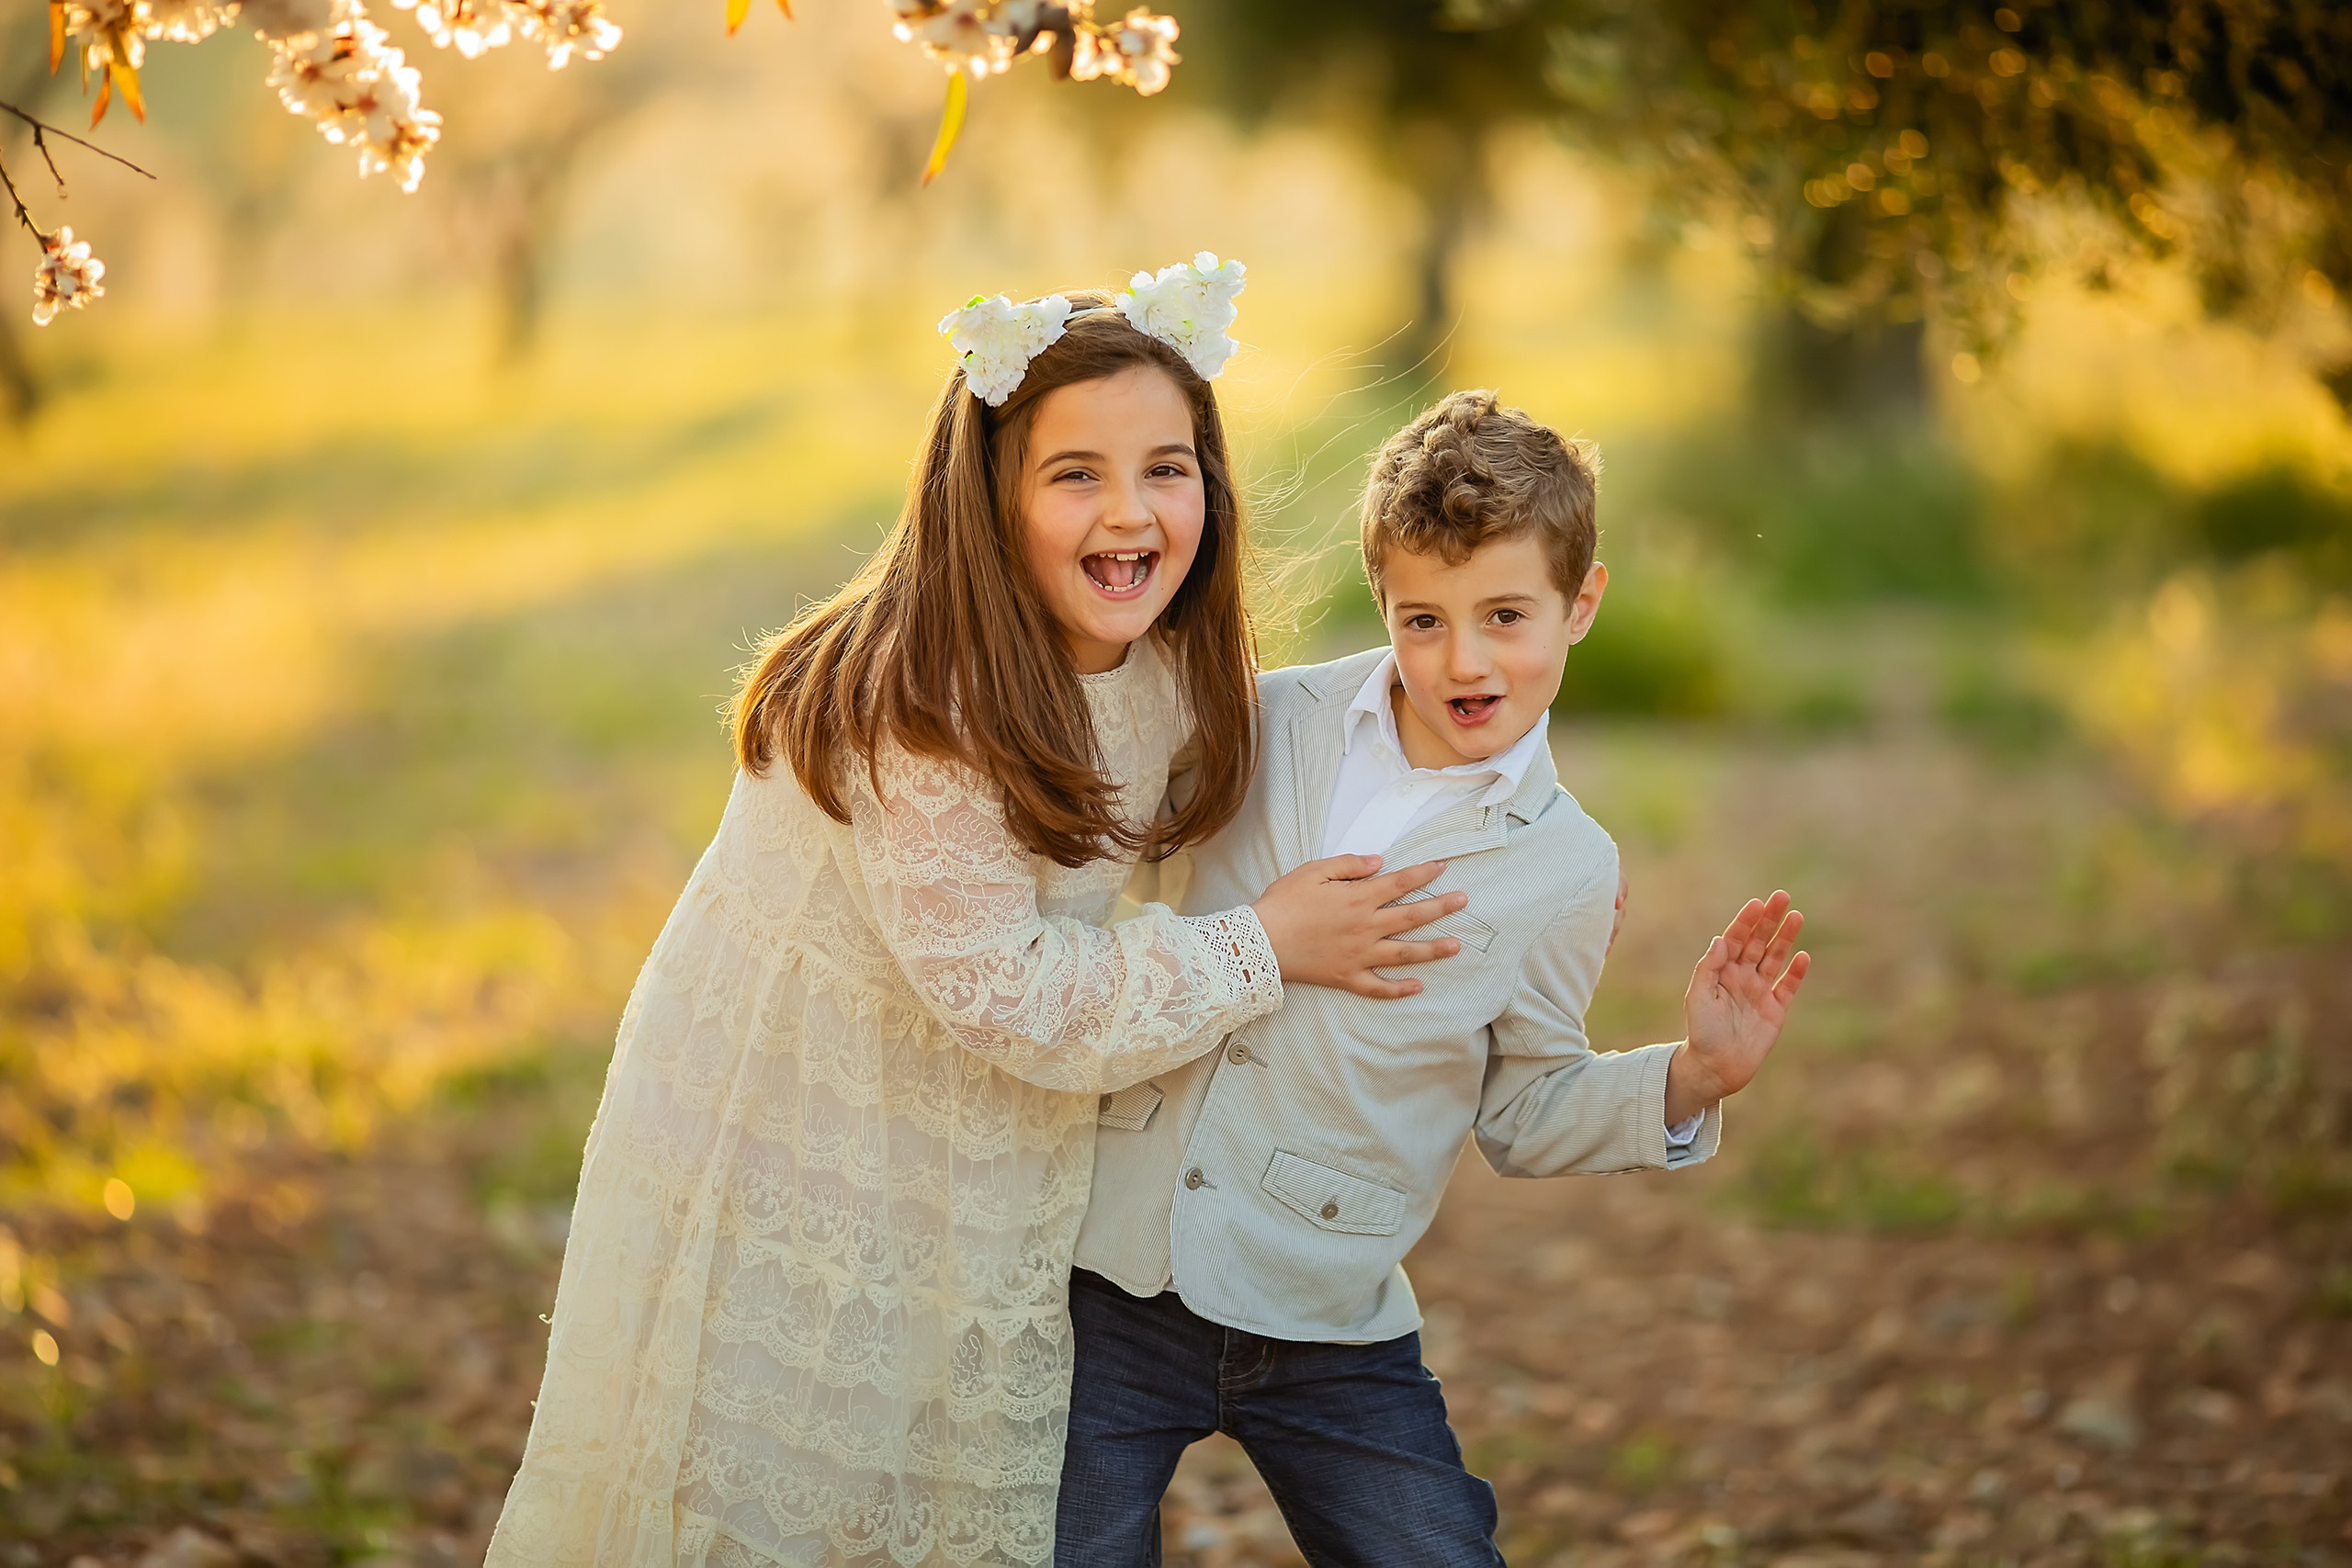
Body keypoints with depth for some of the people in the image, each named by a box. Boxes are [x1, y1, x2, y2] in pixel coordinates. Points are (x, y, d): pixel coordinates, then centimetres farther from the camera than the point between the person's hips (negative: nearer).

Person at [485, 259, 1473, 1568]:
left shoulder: (1173, 666, -7)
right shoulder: (915, 709, -30)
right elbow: (1009, 995, -27)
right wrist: (1265, 948, -20)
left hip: (985, 1157, 7)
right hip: (793, 1139, -7)